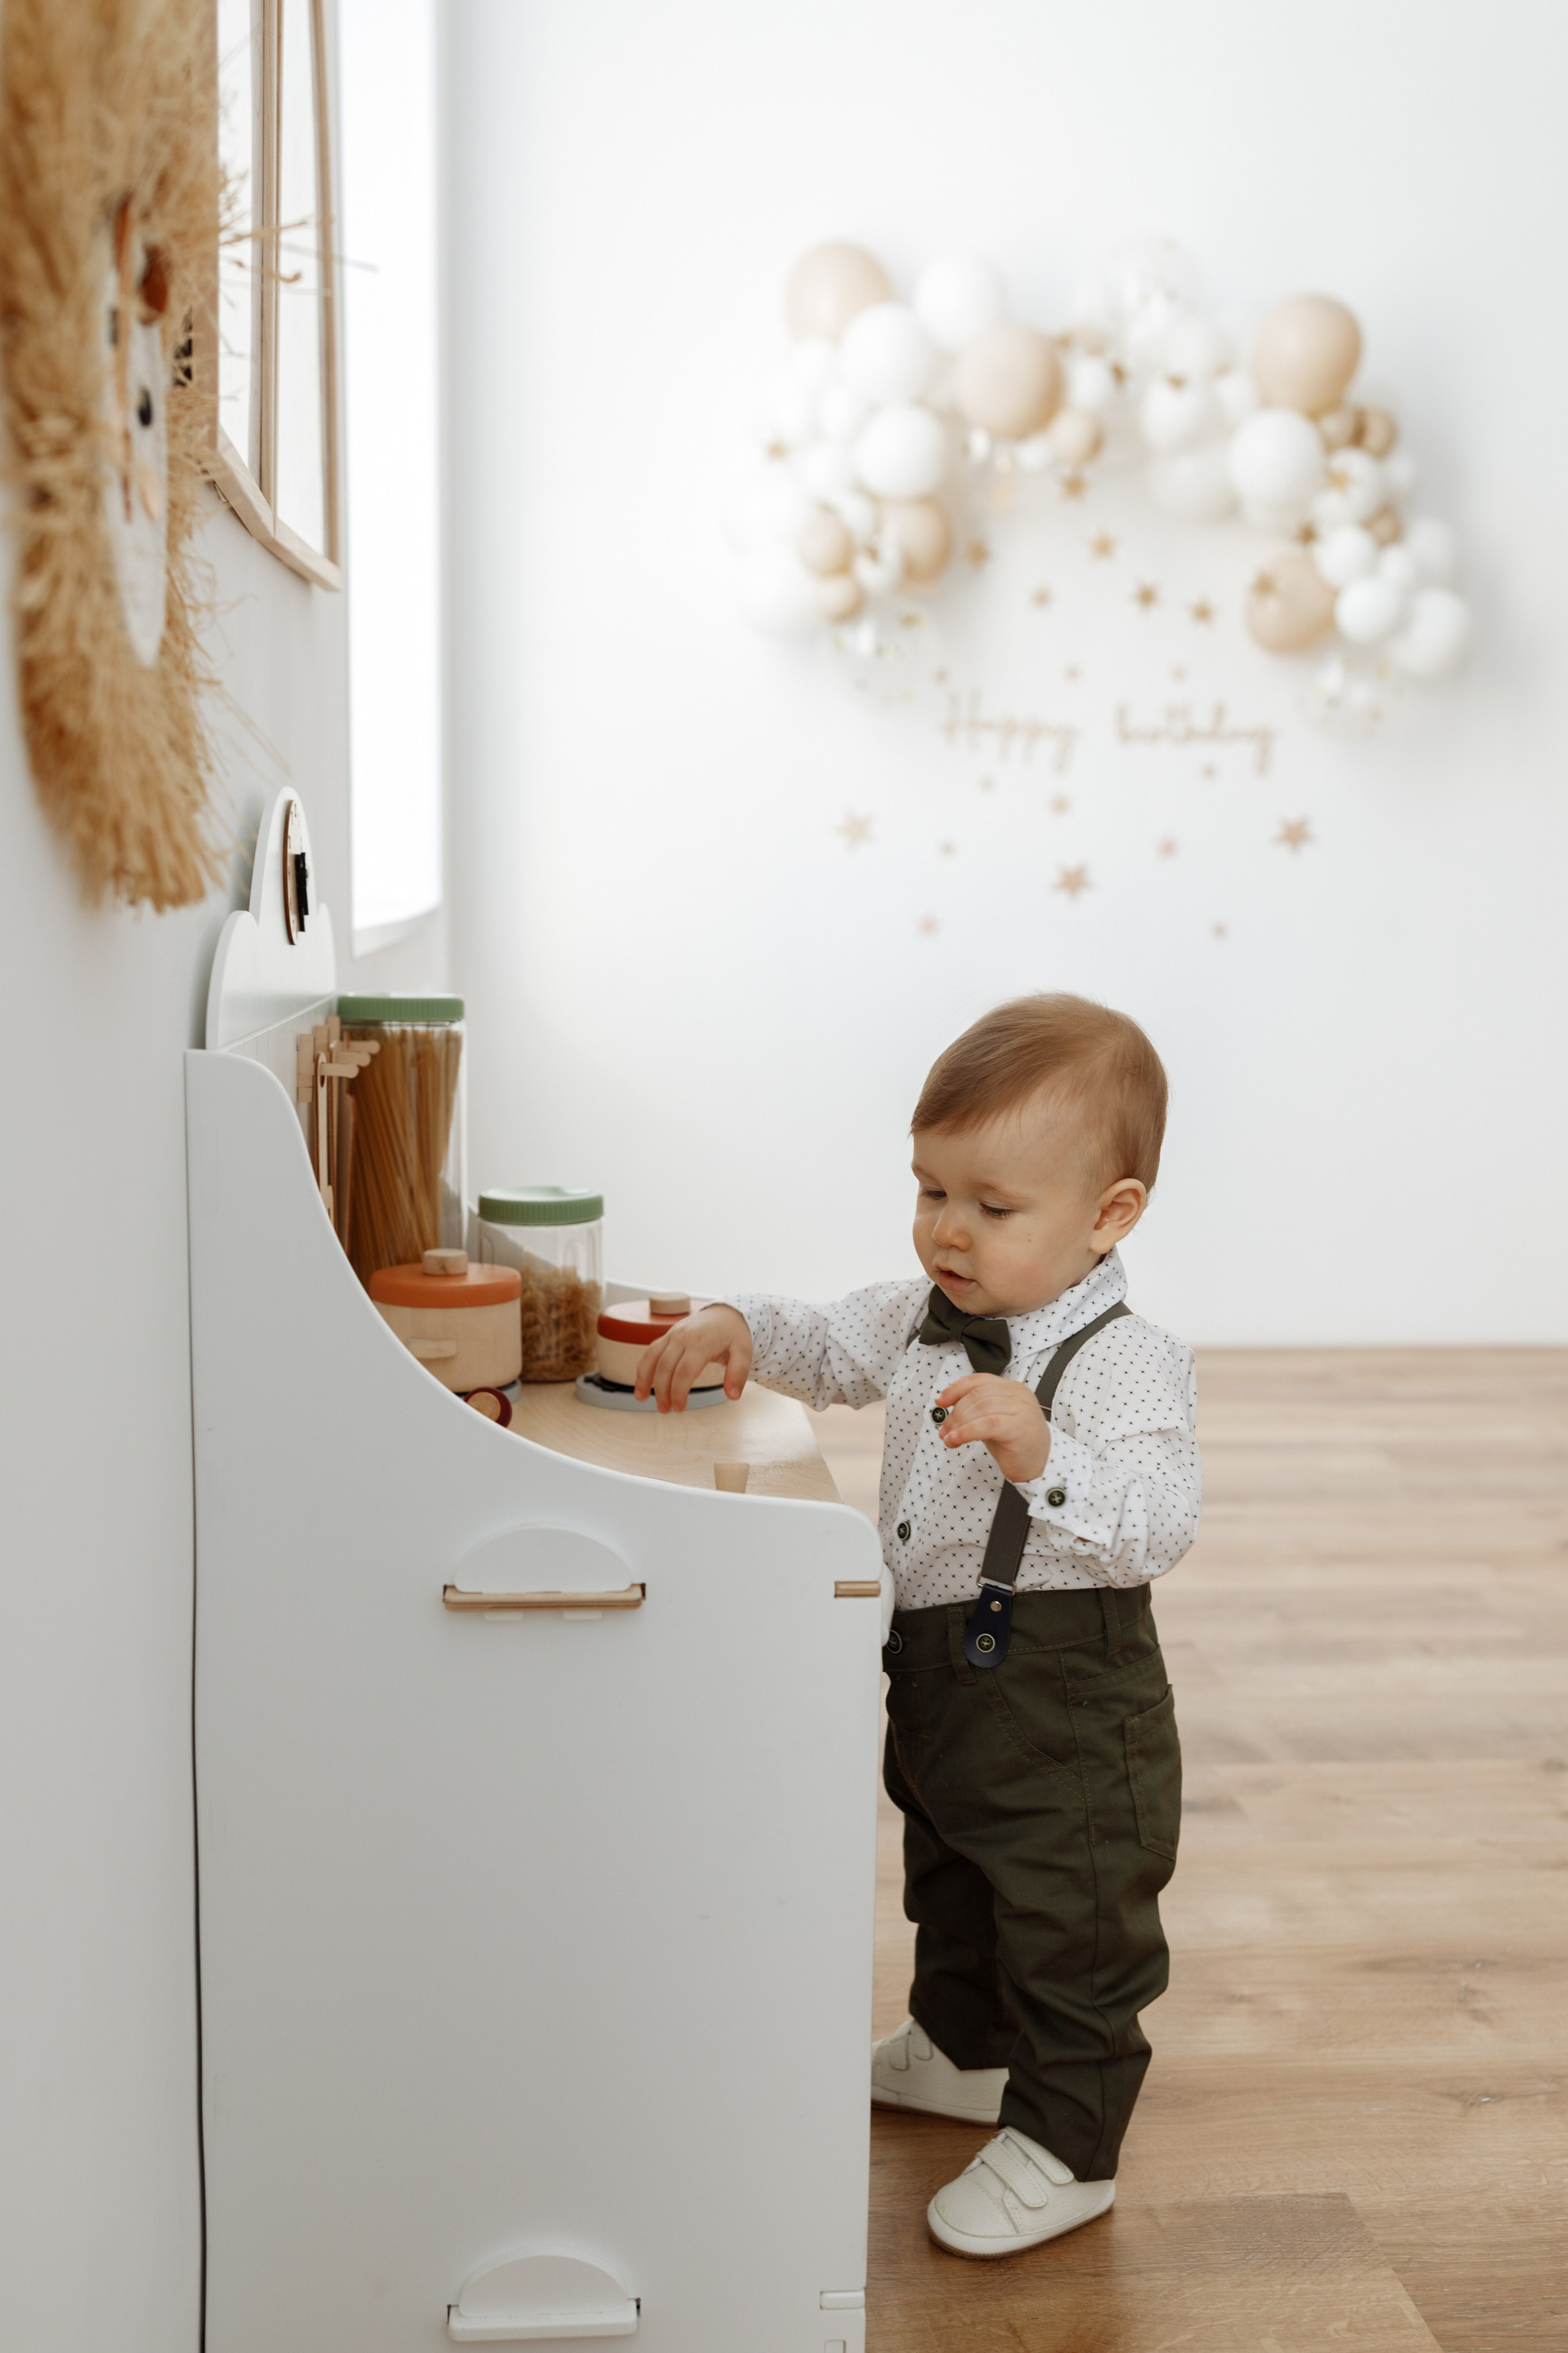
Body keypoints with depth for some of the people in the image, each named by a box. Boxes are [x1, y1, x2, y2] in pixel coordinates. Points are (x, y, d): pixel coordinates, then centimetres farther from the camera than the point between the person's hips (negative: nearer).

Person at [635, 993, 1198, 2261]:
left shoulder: (1127, 1362, -23)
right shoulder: (923, 1316, 1)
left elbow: (1154, 1529, -33)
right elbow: (831, 1347, 18)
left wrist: (1040, 1456, -47)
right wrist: (740, 1325, -1)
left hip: (1068, 1721, -8)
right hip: (937, 1683, 9)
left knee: (1071, 1931, 8)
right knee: (950, 1886, 28)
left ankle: (1064, 2147, 25)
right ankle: (963, 2048, 51)